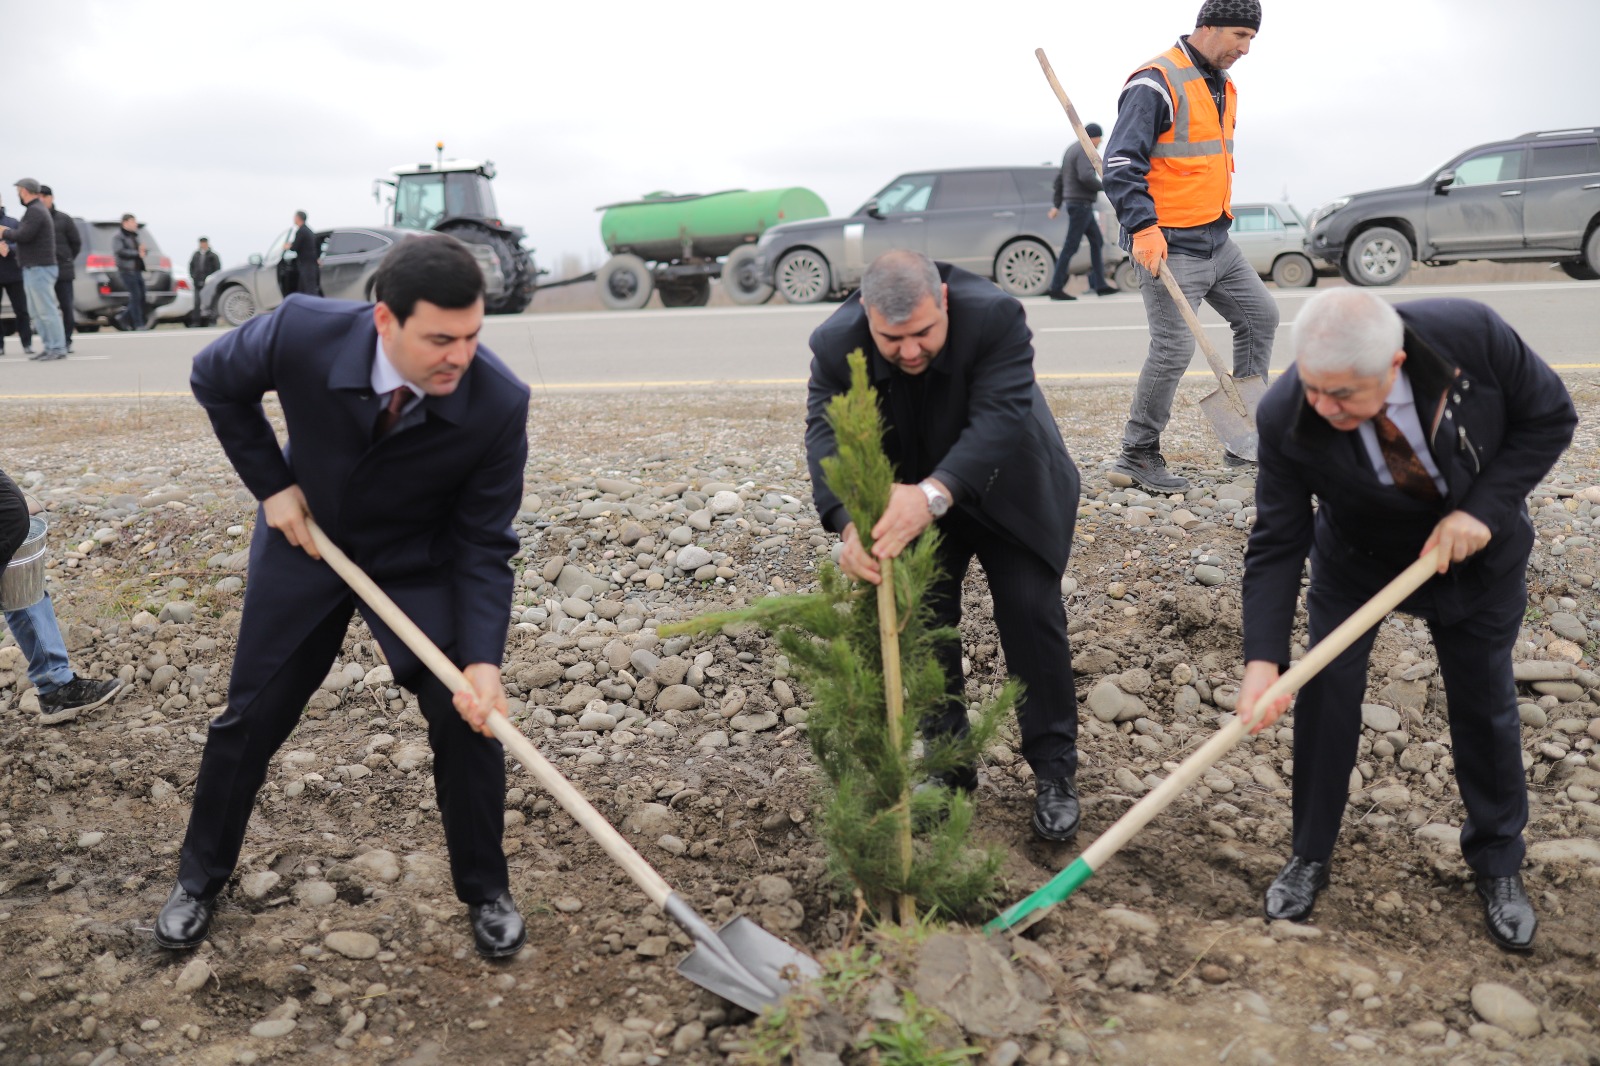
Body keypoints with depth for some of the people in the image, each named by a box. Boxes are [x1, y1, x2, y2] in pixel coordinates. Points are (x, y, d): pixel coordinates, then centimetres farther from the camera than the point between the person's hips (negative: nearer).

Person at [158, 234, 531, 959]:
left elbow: (483, 544, -22)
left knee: (467, 718, -8)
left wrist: (482, 659, -32)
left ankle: (486, 892, 16)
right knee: (251, 717, 10)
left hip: (421, 566, -1)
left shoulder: (499, 403, -31)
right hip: (307, 544, 1)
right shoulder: (302, 333, -31)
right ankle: (198, 879, 35)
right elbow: (215, 380, -7)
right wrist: (271, 484, -11)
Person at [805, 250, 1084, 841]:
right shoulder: (835, 344, -26)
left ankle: (1054, 771, 11)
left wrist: (934, 494, -59)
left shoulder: (996, 316, -33)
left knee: (1031, 613, -5)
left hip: (1009, 494, -2)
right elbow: (828, 435, -34)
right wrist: (851, 525, -53)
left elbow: (998, 419, -42)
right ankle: (946, 769, 17)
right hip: (911, 500, 2)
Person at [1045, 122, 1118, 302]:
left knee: (1097, 241, 13)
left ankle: (1100, 285, 14)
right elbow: (1086, 176, -27)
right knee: (1071, 246, -9)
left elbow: (1059, 177, 20)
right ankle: (1056, 288, -8)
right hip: (1081, 204, -10)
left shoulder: (1072, 149, 18)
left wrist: (1057, 204, 21)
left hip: (1073, 202, 10)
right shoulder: (1084, 151, -12)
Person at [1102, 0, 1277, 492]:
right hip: (1168, 246, -10)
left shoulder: (1223, 86, 16)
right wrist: (1144, 228, -28)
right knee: (1174, 349, -10)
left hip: (1217, 242, 10)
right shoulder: (1157, 82, -14)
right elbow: (1121, 161, -21)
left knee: (1261, 316, 14)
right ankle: (1137, 455, 5)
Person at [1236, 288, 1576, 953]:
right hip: (1356, 557, 0)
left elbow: (1550, 417, -15)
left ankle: (1498, 862, 33)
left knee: (1485, 702, 10)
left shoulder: (1473, 335, -33)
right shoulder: (1286, 418, -32)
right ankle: (1310, 855, 18)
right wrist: (1262, 659, -34)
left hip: (1476, 549, 1)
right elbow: (1277, 543, -25)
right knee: (1325, 692, -4)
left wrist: (1483, 509, -28)